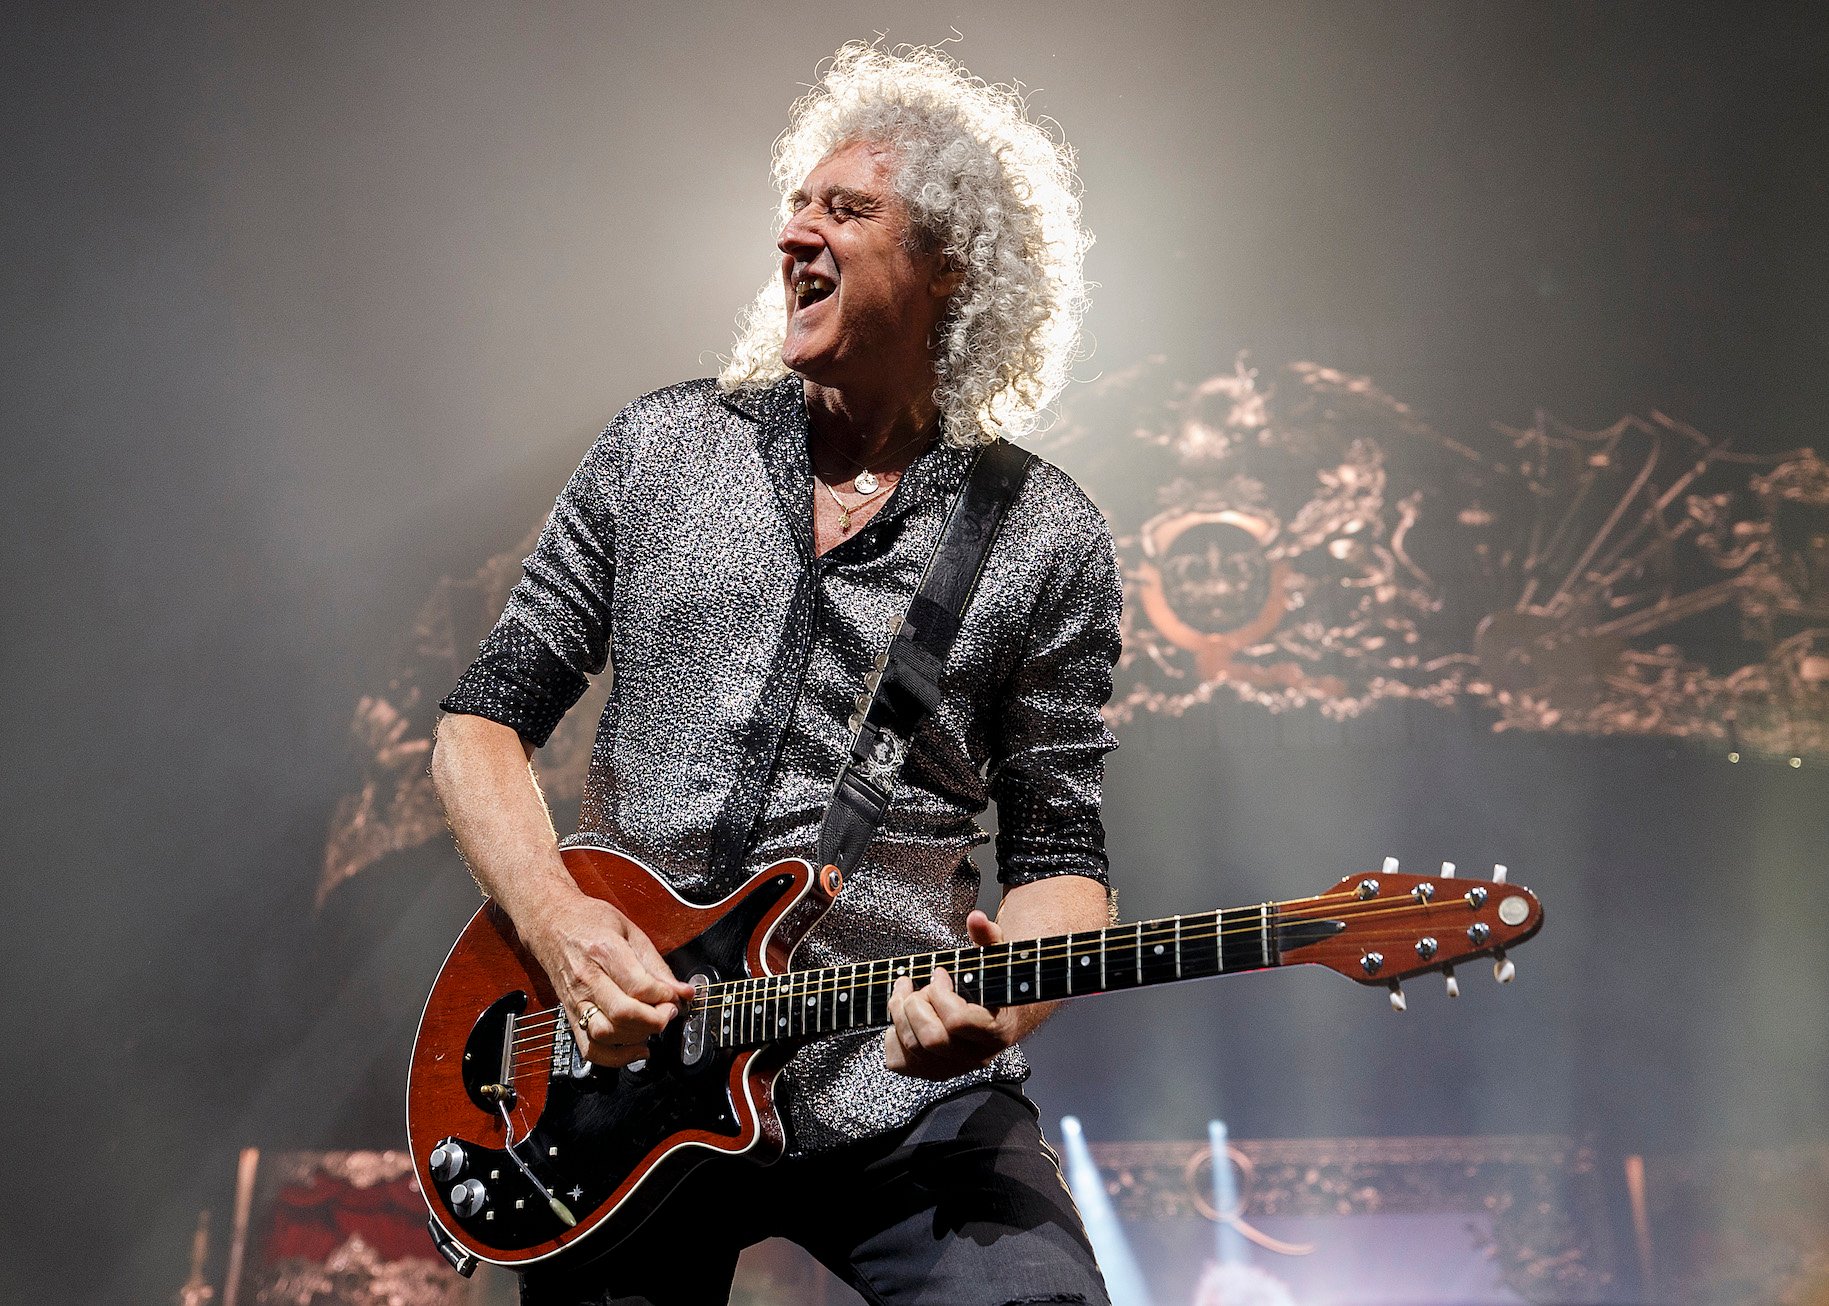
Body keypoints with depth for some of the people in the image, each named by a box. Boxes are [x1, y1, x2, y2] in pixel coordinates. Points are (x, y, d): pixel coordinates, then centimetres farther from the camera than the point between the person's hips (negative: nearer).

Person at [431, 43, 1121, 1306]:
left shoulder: (1045, 539, 0)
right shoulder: (662, 447, 5)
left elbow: (1057, 847, 2)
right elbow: (484, 720, 7)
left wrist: (1008, 999, -19)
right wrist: (559, 922, -10)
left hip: (901, 1087, -1)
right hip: (618, 1061, 2)